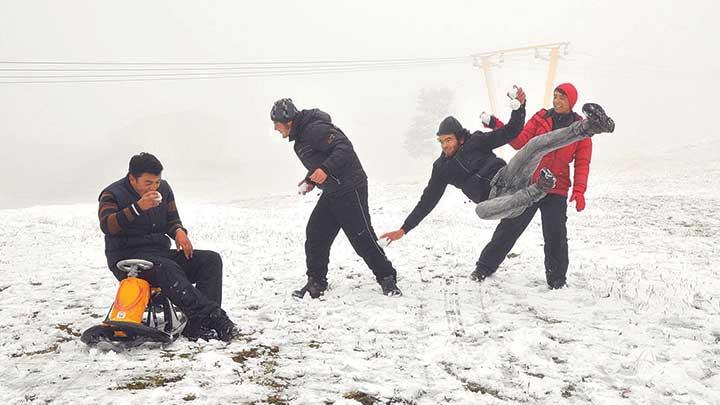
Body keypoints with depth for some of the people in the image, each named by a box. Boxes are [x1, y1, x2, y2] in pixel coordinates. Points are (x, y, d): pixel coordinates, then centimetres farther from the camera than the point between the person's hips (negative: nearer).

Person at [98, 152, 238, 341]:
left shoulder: (163, 189, 12)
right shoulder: (113, 195, -5)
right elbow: (107, 225, -23)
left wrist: (178, 231, -3)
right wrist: (138, 207, -33)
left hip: (161, 252, 6)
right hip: (128, 259, -6)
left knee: (211, 260, -15)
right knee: (168, 269, -38)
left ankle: (196, 325, -30)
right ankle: (213, 316, -42)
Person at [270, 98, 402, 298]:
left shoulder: (315, 129, -18)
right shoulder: (300, 138, 14)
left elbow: (344, 147, -26)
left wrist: (325, 169, -35)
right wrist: (310, 180, 12)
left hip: (350, 189, -10)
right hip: (331, 193, 10)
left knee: (362, 237, -5)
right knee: (315, 234, 6)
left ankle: (387, 278, 6)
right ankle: (316, 283, 13)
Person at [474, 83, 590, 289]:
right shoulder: (541, 118, 5)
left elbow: (582, 163, 1)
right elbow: (520, 141, -2)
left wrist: (579, 191, -9)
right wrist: (499, 127, -14)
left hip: (556, 190, -1)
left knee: (555, 234, -1)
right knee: (510, 226, 4)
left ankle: (556, 277, 18)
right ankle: (486, 266, 16)